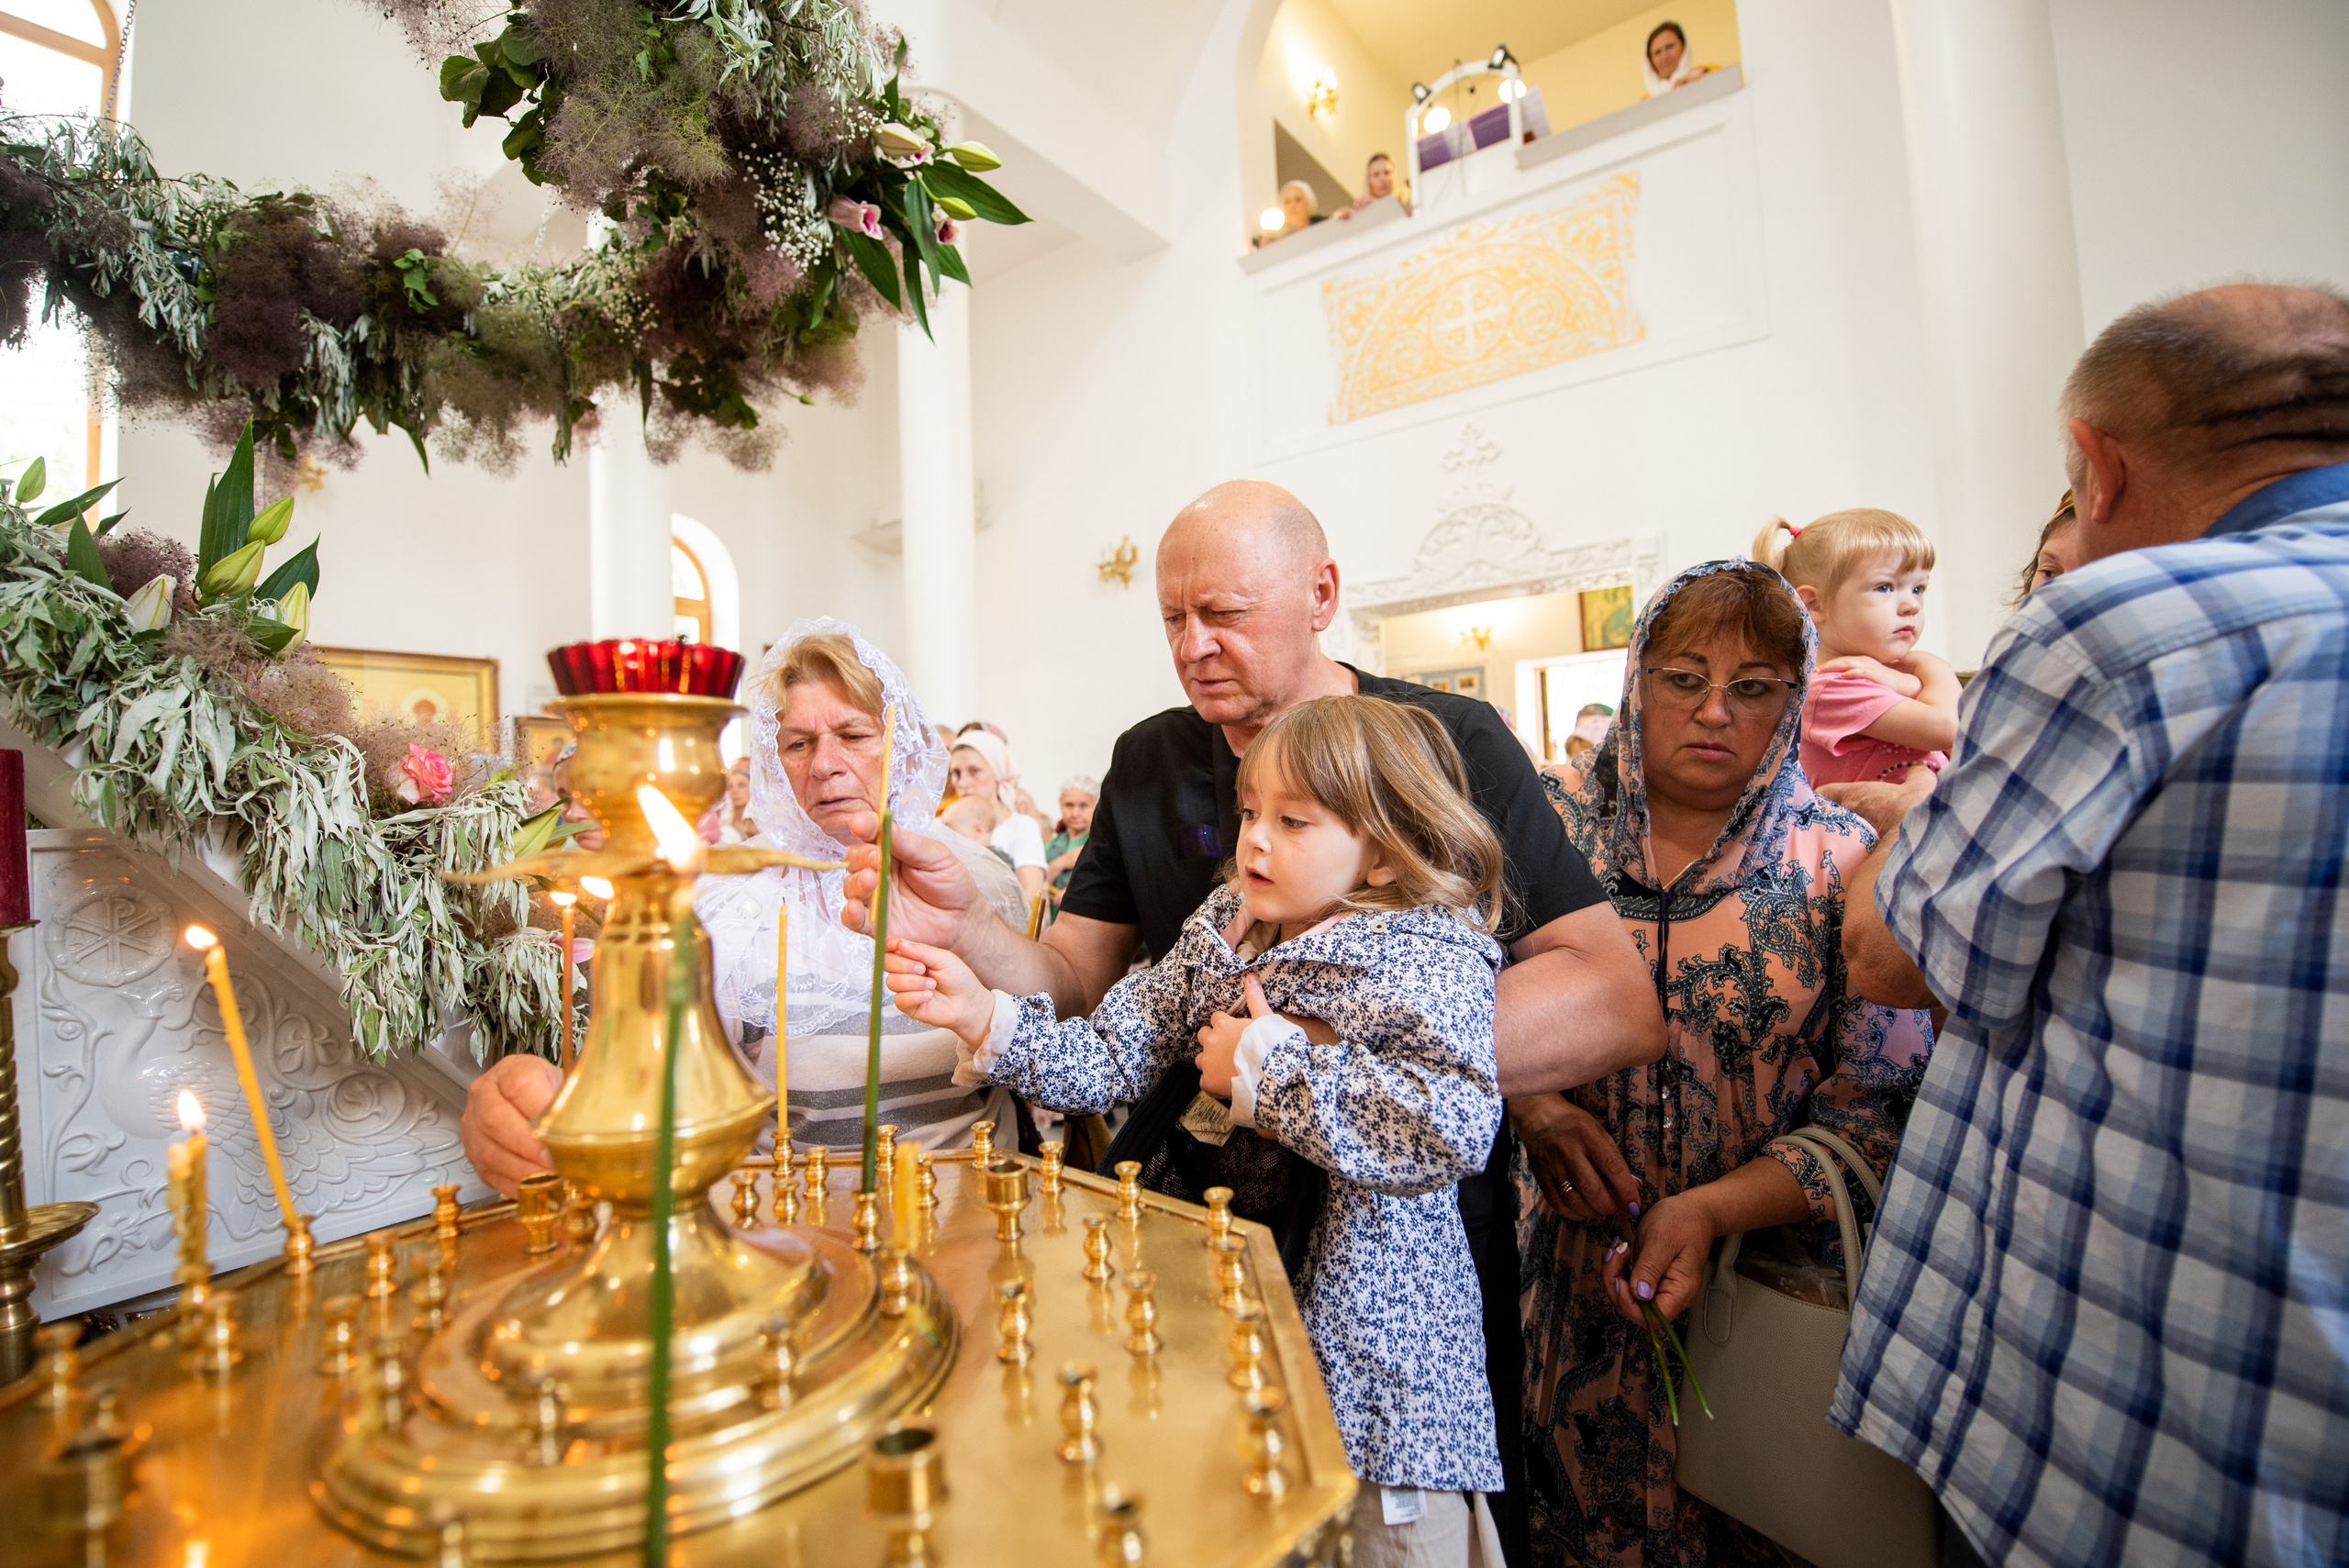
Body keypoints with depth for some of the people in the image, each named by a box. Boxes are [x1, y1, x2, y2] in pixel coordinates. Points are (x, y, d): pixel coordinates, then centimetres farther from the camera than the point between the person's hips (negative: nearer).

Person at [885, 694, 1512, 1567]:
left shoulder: (1427, 960, -17)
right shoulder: (1221, 929, 1)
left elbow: (1456, 1127, -34)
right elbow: (1113, 1059, -2)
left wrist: (1266, 1069, -25)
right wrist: (983, 1016, -17)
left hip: (1364, 1322, -5)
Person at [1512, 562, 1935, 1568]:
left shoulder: (1842, 863, -6)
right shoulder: (1551, 821, -5)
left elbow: (1877, 1107, -8)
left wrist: (1712, 1208, -19)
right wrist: (1536, 1109, -15)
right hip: (1559, 1268, 1)